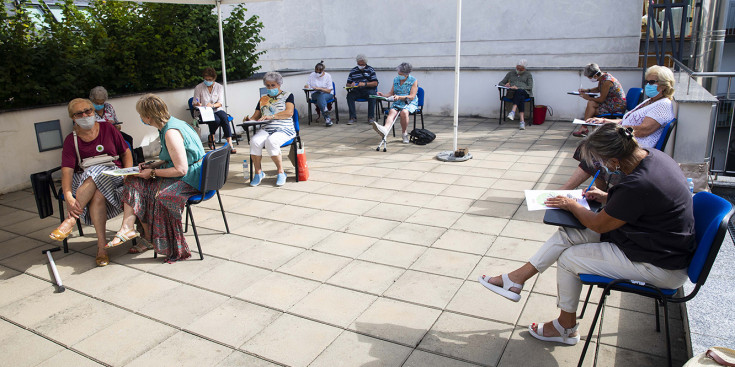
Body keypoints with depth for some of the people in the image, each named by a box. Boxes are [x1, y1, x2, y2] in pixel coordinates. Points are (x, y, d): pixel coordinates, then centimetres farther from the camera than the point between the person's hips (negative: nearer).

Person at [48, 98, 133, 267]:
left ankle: (70, 219, -32)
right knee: (98, 195, -34)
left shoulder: (107, 129, 6)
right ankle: (101, 245, -33)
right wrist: (68, 196, -25)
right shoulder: (71, 140, 4)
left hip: (113, 175, 0)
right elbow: (67, 169, -8)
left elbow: (126, 153, 10)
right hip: (83, 180, 0)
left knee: (96, 173, -36)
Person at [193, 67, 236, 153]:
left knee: (224, 117, -32)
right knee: (216, 120, -33)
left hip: (216, 110, 2)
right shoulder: (198, 87, 4)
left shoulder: (219, 87, 8)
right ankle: (211, 137, -5)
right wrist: (197, 104, -21)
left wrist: (212, 105, -24)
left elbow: (220, 103, -2)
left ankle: (230, 143, -38)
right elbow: (194, 103, 4)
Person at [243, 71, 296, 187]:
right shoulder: (263, 99, 24)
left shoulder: (287, 96, 10)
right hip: (266, 129, 4)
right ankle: (258, 172, -16)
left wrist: (271, 116, -18)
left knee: (271, 142, -36)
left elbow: (289, 113, -7)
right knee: (255, 141, -29)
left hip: (284, 129, -4)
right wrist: (250, 119, -4)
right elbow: (256, 116, 21)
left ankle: (281, 172, -22)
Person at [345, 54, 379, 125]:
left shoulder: (370, 70, 7)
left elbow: (375, 83, -4)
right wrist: (351, 85, -14)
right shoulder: (353, 71, 13)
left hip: (368, 90, -2)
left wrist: (365, 84, -20)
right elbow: (347, 84, 12)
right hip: (357, 91, 2)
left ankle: (371, 117, -25)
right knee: (349, 95, -28)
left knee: (372, 94, -35)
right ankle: (352, 117, -23)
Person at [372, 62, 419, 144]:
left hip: (410, 103, -3)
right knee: (392, 112, -30)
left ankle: (404, 133, -16)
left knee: (404, 112, -37)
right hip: (397, 103, 3)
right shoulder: (396, 80, 13)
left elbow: (412, 97, -10)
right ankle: (385, 129, -59)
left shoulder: (413, 81, -2)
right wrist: (384, 95, -5)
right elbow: (391, 93, 16)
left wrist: (399, 97, -22)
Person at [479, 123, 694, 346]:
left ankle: (566, 328, 19)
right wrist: (607, 198, 2)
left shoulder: (638, 185, -34)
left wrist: (572, 205, -1)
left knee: (568, 258, -4)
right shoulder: (651, 154, -5)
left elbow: (598, 225, -18)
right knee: (567, 236, 1)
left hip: (661, 267, -9)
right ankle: (515, 280, 9)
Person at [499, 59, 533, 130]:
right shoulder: (510, 73, 24)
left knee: (519, 92, -40)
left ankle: (513, 112, -53)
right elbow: (500, 83, 21)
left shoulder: (528, 75, 17)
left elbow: (530, 87, 2)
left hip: (524, 93, -1)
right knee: (521, 98, -37)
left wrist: (518, 88, -13)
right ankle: (522, 121, -51)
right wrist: (505, 85, -5)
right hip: (512, 93, 1)